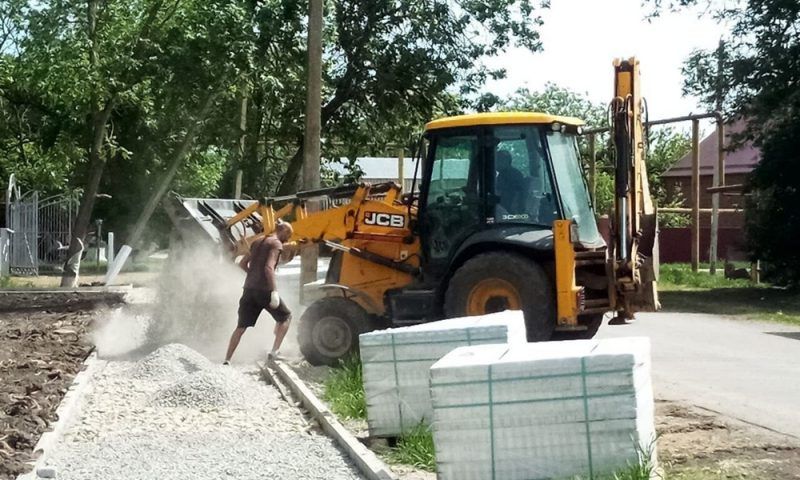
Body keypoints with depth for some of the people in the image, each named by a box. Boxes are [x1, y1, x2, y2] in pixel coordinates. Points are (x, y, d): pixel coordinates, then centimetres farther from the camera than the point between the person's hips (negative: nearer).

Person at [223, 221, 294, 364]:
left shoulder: (258, 242, 18)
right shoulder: (276, 244, -5)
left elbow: (242, 263, 20)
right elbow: (269, 267, -18)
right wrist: (274, 292, -22)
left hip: (249, 288, 6)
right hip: (264, 289, -6)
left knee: (241, 327, 7)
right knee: (285, 317, 14)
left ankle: (227, 360, -1)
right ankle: (274, 352, 4)